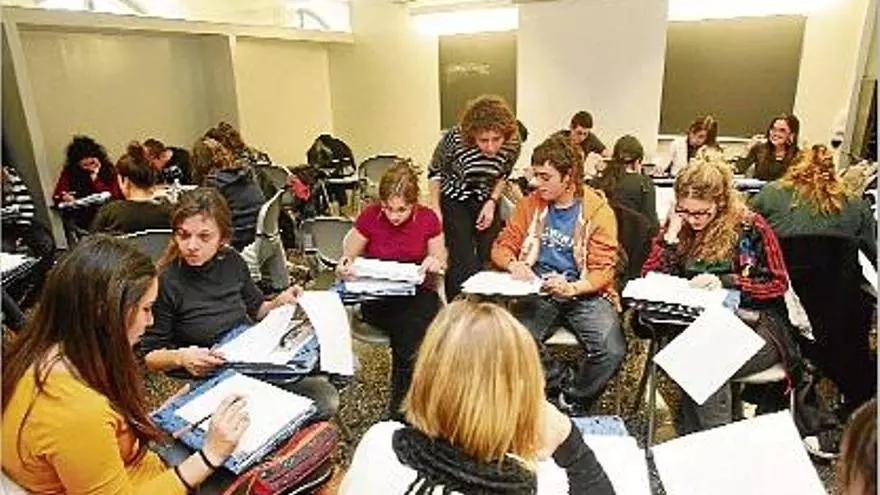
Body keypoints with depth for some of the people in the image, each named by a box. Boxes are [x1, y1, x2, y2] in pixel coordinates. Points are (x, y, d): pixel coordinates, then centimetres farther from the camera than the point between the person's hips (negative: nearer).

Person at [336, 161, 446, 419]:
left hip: (418, 294, 1)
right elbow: (348, 255, 5)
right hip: (377, 298, -1)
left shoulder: (428, 218, -2)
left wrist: (436, 262, -17)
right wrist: (345, 265, -19)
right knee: (413, 328, -28)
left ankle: (400, 408, -10)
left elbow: (441, 261, 7)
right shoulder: (370, 216, -5)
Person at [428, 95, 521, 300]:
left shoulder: (513, 145, -18)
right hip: (454, 201, -3)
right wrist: (435, 208, -11)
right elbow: (435, 171, -8)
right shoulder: (454, 139, -27)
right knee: (463, 264, -12)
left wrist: (492, 202, -9)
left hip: (487, 202, 3)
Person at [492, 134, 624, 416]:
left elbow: (603, 271, -6)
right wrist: (513, 264, -14)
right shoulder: (530, 204, 7)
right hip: (539, 290, 2)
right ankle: (556, 387, 2)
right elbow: (502, 246, 10)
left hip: (584, 293, -1)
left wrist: (571, 288, -26)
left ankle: (573, 403, 6)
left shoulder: (598, 210, -3)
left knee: (612, 352, -26)